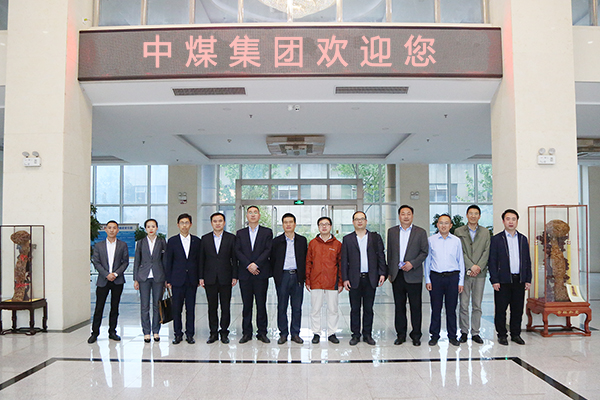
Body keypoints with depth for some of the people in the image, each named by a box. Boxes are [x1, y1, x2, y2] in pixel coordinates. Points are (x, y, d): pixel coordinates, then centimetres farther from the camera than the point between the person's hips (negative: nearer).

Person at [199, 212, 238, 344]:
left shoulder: (231, 238, 3)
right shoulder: (205, 239, 8)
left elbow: (234, 259, 3)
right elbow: (202, 259, 8)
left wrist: (234, 276, -3)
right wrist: (201, 277, 3)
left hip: (225, 278, -1)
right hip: (210, 278, 1)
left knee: (225, 307, 3)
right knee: (212, 307, 6)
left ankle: (224, 332, 14)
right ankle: (213, 333, 15)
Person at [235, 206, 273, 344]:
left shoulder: (267, 232, 8)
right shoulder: (240, 233, 13)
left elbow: (268, 250, -3)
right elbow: (238, 251, 2)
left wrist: (256, 264, -14)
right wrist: (248, 265, -11)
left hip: (261, 273, -1)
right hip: (245, 274, 2)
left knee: (261, 304, 1)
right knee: (246, 305, 5)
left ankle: (262, 333, 11)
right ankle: (246, 333, 13)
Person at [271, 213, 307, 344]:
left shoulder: (302, 240, 7)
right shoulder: (277, 241, 4)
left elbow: (306, 259, 8)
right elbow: (273, 260, 7)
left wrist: (303, 275, 1)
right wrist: (276, 275, 2)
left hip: (297, 276, 1)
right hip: (282, 277, -1)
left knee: (297, 307, 5)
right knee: (282, 307, 4)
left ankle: (295, 333, 16)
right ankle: (283, 333, 15)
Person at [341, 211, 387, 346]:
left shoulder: (375, 237, 8)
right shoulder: (347, 239, 6)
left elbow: (381, 256, 7)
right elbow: (344, 260, 4)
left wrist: (382, 273, -3)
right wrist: (345, 279, -3)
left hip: (370, 278, 1)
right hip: (354, 279, 0)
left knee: (368, 308, 7)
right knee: (355, 308, 5)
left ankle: (367, 334, 17)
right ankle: (355, 335, 15)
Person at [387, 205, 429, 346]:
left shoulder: (420, 232, 4)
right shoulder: (392, 231, 11)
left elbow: (424, 252, 0)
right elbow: (389, 253, 12)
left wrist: (412, 263, -13)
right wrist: (390, 272, 9)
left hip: (413, 275, -2)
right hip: (397, 275, 2)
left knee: (416, 306, 3)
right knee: (399, 306, 8)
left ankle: (416, 335, 14)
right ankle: (401, 335, 18)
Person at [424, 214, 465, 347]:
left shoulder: (456, 241, 5)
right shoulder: (431, 240, 4)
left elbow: (461, 262, 7)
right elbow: (427, 260, 6)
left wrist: (461, 281, 3)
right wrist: (427, 280, 1)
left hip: (452, 277, 0)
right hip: (435, 277, 0)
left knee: (451, 308, 6)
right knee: (435, 308, 4)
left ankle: (452, 336, 18)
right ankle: (434, 335, 15)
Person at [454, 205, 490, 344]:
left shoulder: (485, 232, 11)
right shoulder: (458, 231, 5)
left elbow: (486, 252, 3)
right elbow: (460, 252, -3)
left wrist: (478, 267, -10)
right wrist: (471, 266, -12)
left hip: (480, 273, 2)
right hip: (464, 272, -1)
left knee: (477, 305, 5)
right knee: (464, 305, 1)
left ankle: (475, 333, 13)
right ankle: (464, 332, 10)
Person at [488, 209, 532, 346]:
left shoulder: (523, 239, 12)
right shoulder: (497, 239, 0)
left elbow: (527, 261, 13)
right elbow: (492, 261, -4)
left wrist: (528, 280, 7)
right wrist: (494, 280, -10)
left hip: (519, 280, 4)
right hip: (503, 281, -3)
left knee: (518, 309, 9)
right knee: (501, 309, 2)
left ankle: (516, 334, 21)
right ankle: (502, 335, 14)